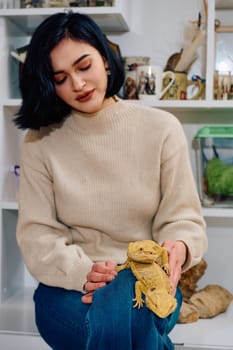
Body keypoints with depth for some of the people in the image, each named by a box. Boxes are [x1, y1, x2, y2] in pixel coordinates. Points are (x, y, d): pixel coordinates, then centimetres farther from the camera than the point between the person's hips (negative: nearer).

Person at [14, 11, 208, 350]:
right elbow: (36, 233, -2)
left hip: (149, 284, 0)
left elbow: (183, 218, 1)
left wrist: (179, 247, -23)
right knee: (108, 316, -33)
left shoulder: (161, 129, 0)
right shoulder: (39, 142, 1)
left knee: (120, 308, -34)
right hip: (67, 289, 1)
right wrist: (81, 272, -21)